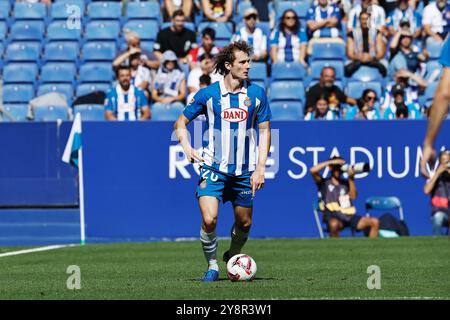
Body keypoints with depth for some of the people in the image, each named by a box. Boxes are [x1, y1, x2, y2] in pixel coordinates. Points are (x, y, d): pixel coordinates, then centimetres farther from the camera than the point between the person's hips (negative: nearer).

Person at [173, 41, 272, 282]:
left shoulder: (256, 94, 1)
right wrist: (187, 147, -10)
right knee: (209, 220, -18)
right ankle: (212, 265, 3)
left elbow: (264, 131, 6)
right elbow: (181, 123, 8)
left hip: (244, 171, 2)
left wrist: (260, 168, -2)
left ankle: (233, 258, 39)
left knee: (244, 224, 10)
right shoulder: (208, 94, -3)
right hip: (213, 169, -2)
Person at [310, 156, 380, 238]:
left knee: (375, 222, -13)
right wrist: (331, 162, -1)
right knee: (334, 224, -42)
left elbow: (353, 196, 5)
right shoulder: (324, 182, 12)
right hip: (334, 217, -5)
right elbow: (313, 170, -6)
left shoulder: (346, 183, 22)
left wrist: (351, 178, -1)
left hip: (350, 216, 5)